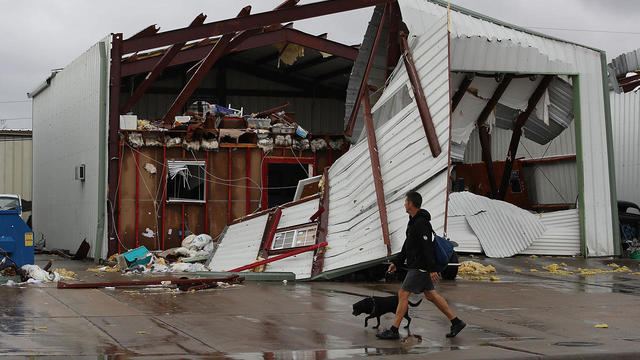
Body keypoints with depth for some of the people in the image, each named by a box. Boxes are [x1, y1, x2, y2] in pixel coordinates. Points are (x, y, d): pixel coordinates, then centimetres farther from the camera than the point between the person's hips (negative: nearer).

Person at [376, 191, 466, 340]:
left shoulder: (421, 223, -19)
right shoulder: (413, 221, 13)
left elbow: (428, 247, -23)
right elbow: (407, 245, 19)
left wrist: (433, 270, -25)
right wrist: (396, 263, 17)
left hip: (420, 267, -10)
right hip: (416, 265, 10)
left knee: (403, 294, -7)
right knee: (430, 295, 13)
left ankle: (393, 331, -3)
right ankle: (456, 322, 16)